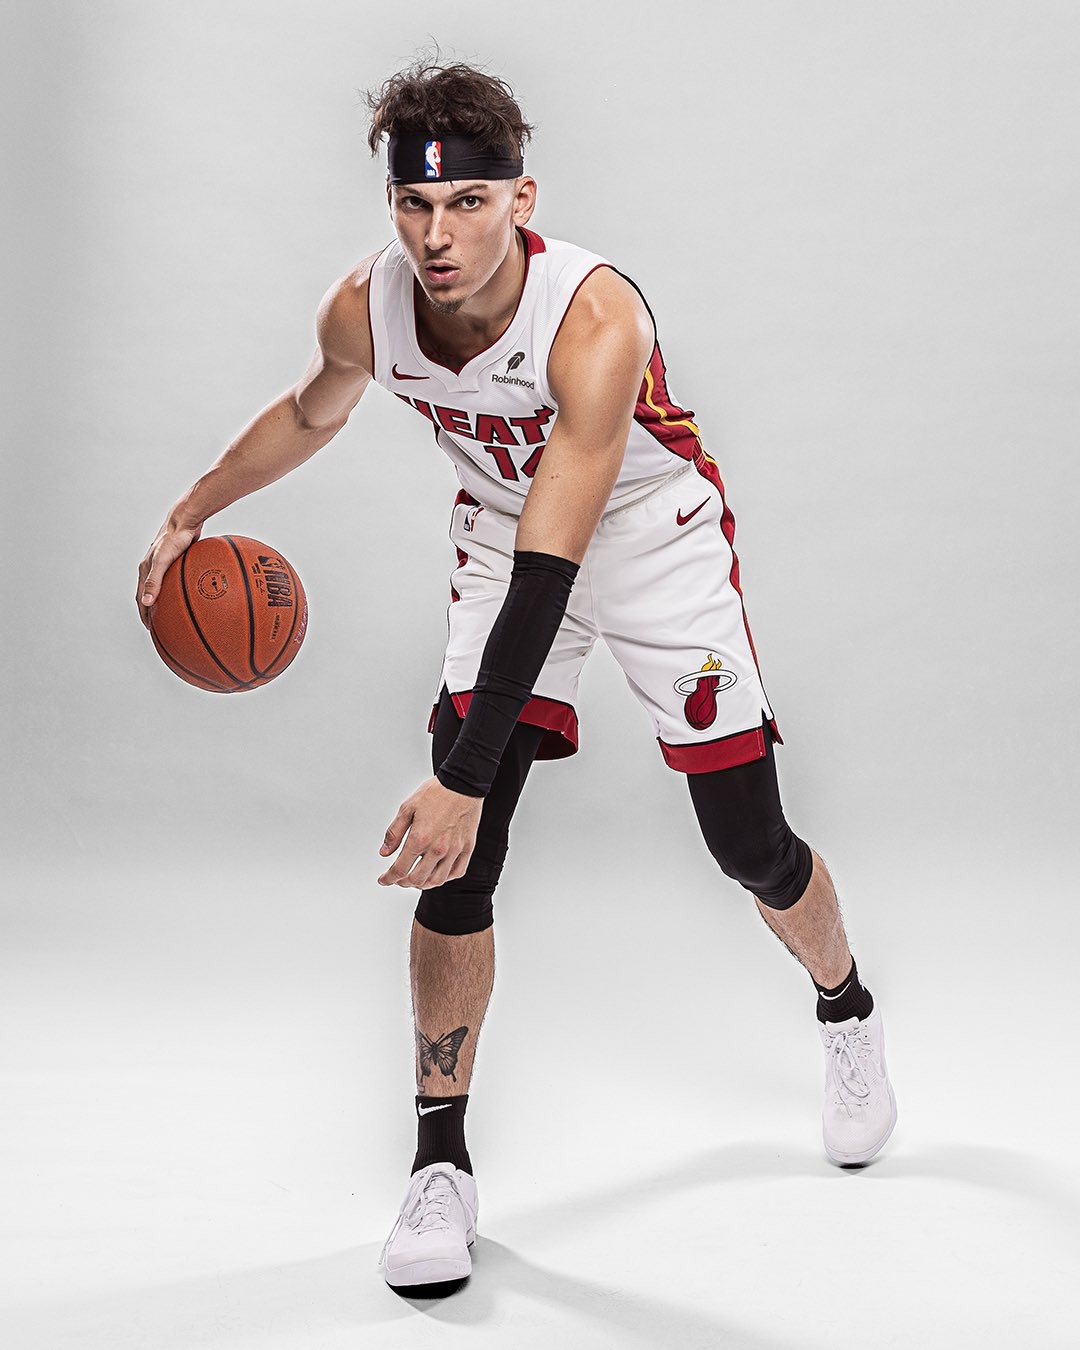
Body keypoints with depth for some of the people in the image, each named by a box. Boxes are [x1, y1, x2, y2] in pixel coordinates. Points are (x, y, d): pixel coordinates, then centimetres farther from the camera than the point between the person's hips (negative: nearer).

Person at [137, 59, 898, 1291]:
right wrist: (191, 513, 7)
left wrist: (466, 776, -45)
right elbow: (313, 412, 8)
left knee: (749, 845, 1)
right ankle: (440, 1162, 6)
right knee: (453, 863, -8)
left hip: (655, 541, -3)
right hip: (505, 538, 4)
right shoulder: (362, 310, -19)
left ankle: (847, 1017, 35)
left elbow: (549, 569, -41)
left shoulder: (596, 318, -36)